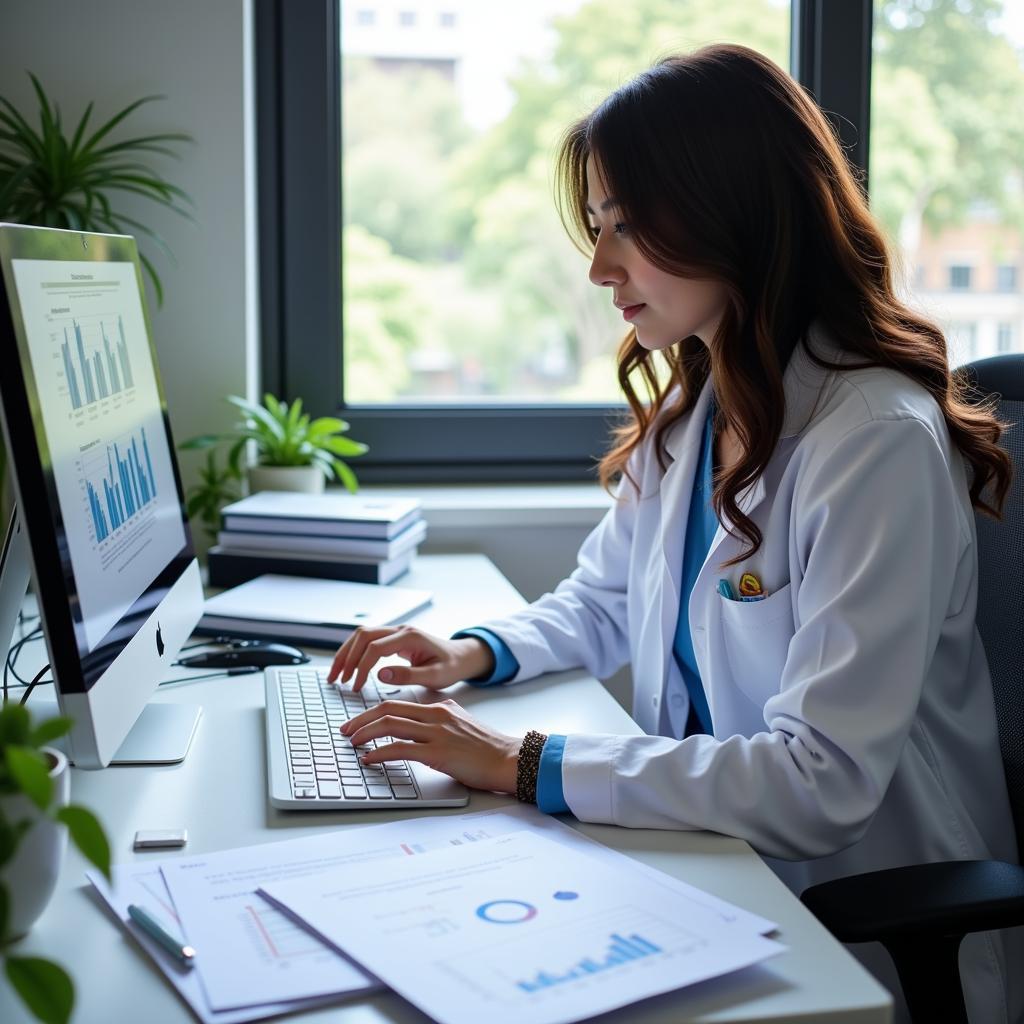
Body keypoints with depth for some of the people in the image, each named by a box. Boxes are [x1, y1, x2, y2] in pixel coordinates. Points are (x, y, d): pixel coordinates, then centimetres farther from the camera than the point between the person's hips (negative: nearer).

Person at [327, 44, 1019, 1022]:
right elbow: (603, 602, 20)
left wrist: (526, 764, -27)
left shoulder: (879, 443, -23)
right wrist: (481, 651, -1)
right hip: (710, 864, 7)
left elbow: (823, 781, -28)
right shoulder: (689, 413, 5)